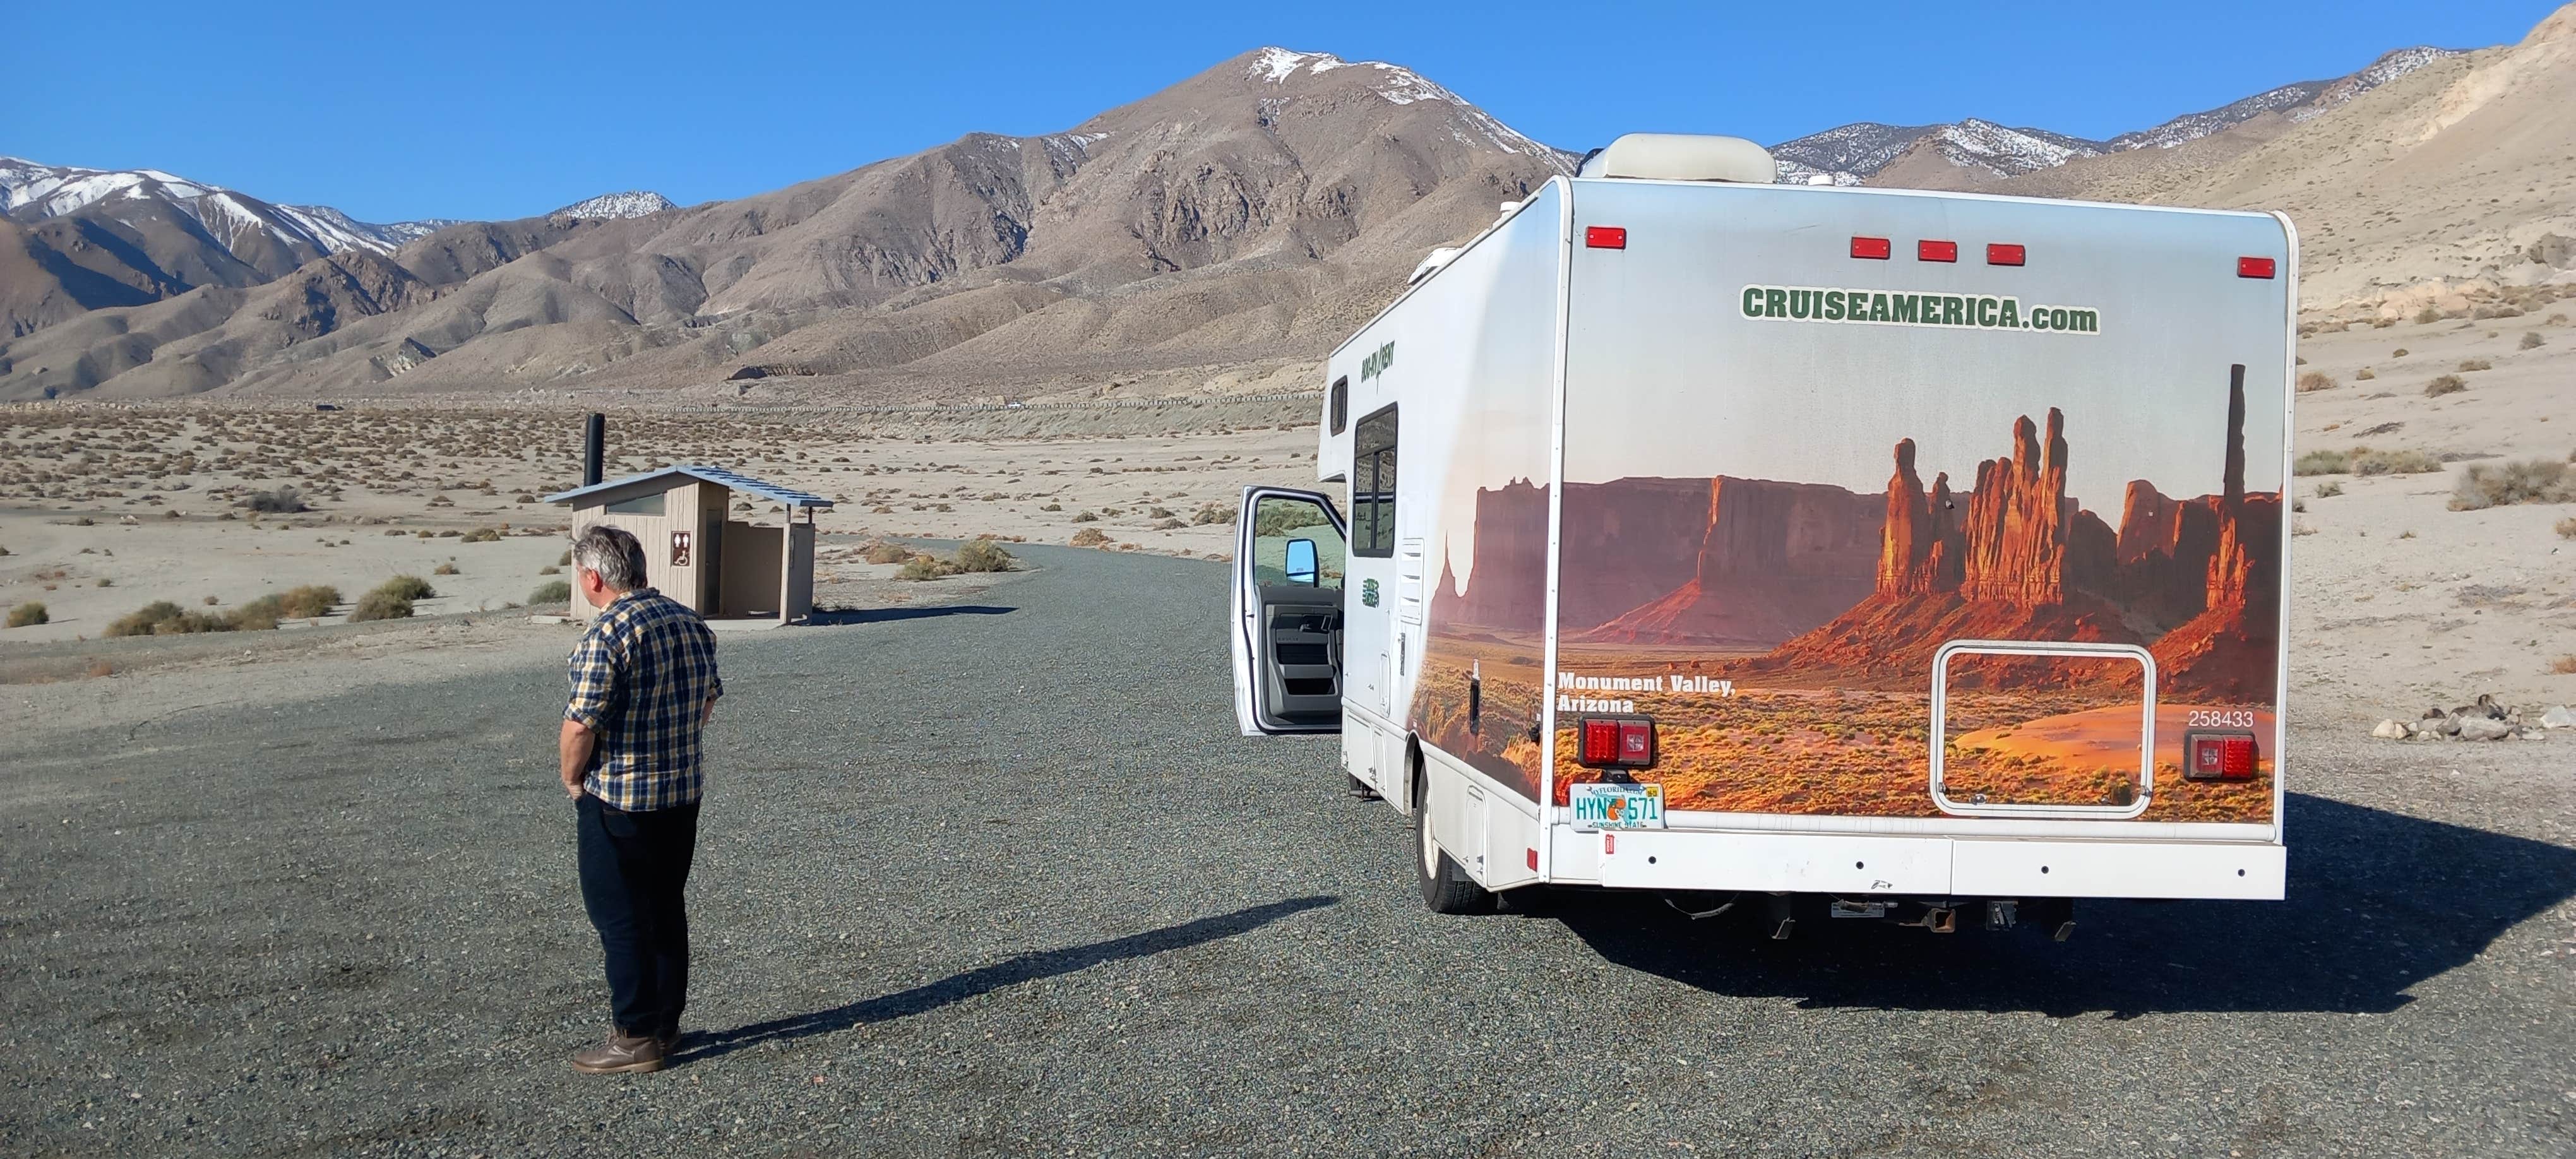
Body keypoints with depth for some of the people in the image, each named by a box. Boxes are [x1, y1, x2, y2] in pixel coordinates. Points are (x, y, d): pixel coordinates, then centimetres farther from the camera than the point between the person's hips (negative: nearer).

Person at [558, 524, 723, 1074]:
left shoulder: (607, 633, -20)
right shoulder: (690, 622, 5)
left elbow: (581, 723, -21)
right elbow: (710, 697, 15)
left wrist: (572, 780, -4)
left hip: (618, 801, -7)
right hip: (684, 792, 8)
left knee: (621, 919, 4)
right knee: (667, 910, 16)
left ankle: (636, 1039, 10)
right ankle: (667, 1025, 26)